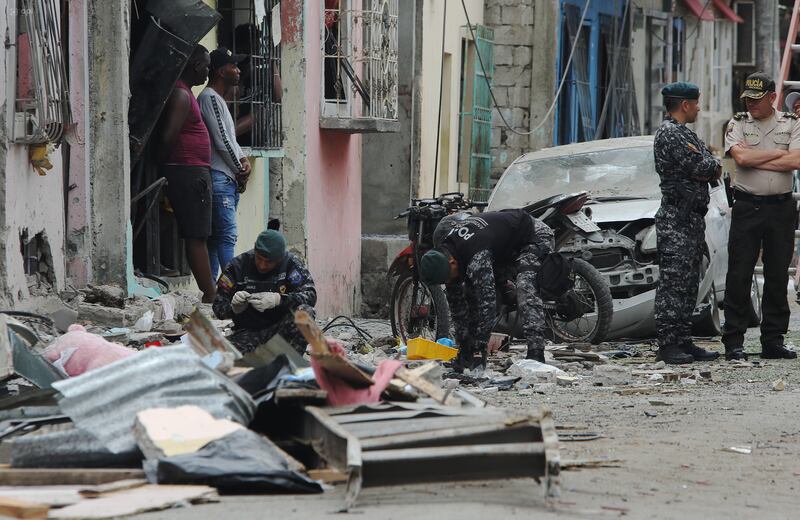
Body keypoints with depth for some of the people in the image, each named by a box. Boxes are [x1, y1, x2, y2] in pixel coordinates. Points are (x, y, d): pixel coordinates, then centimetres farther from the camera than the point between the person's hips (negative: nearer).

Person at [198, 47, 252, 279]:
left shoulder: (219, 99, 22)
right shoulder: (209, 97, -10)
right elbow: (221, 140, -13)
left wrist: (243, 159, 5)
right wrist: (239, 169, -4)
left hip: (229, 180, 10)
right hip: (218, 177, -10)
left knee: (216, 238, 7)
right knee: (227, 236, -15)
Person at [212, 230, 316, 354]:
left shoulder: (291, 264, -5)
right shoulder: (238, 266, -3)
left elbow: (310, 295, -17)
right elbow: (218, 308, 0)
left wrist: (278, 299, -32)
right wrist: (234, 307, -25)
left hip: (280, 327, 0)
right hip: (248, 332, 0)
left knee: (305, 311, -31)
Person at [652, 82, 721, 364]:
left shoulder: (686, 134, 21)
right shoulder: (669, 133, -12)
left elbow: (714, 167, 16)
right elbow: (700, 168, -18)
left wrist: (705, 167, -5)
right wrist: (709, 166, 1)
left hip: (693, 217, 10)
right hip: (676, 217, -10)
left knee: (688, 284, 11)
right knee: (672, 281, -9)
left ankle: (683, 341, 14)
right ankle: (667, 344, -10)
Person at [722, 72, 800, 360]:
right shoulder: (737, 124, 5)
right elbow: (741, 157, -13)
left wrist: (754, 159, -10)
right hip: (747, 205, -1)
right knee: (739, 275, -3)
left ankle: (773, 341, 11)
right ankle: (733, 342, 0)